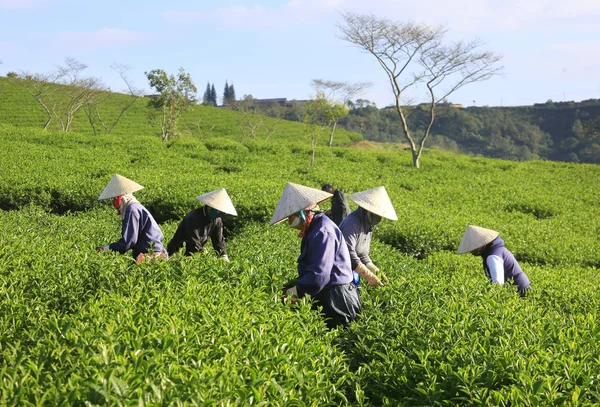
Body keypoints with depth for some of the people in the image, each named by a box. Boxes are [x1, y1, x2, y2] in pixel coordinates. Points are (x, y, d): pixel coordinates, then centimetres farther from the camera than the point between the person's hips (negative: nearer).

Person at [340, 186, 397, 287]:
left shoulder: (368, 225, 10)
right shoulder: (352, 223, -21)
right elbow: (349, 254, -27)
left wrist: (376, 271, 0)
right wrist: (369, 276, -24)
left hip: (353, 272, 9)